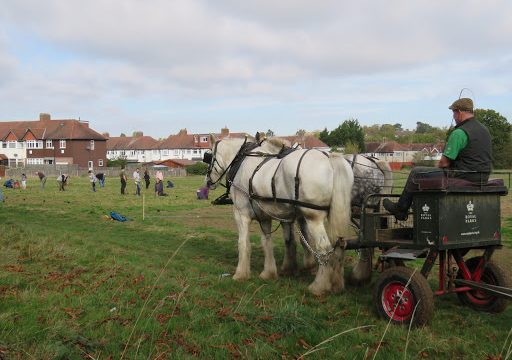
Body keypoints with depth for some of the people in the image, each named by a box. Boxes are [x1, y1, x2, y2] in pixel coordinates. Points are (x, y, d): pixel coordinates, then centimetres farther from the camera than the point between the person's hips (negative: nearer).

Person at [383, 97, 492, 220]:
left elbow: (444, 162, -16)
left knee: (416, 172, 4)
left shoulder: (459, 133, -17)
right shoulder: (484, 130, 13)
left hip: (463, 178, -9)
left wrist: (438, 167, 8)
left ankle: (400, 209, 16)